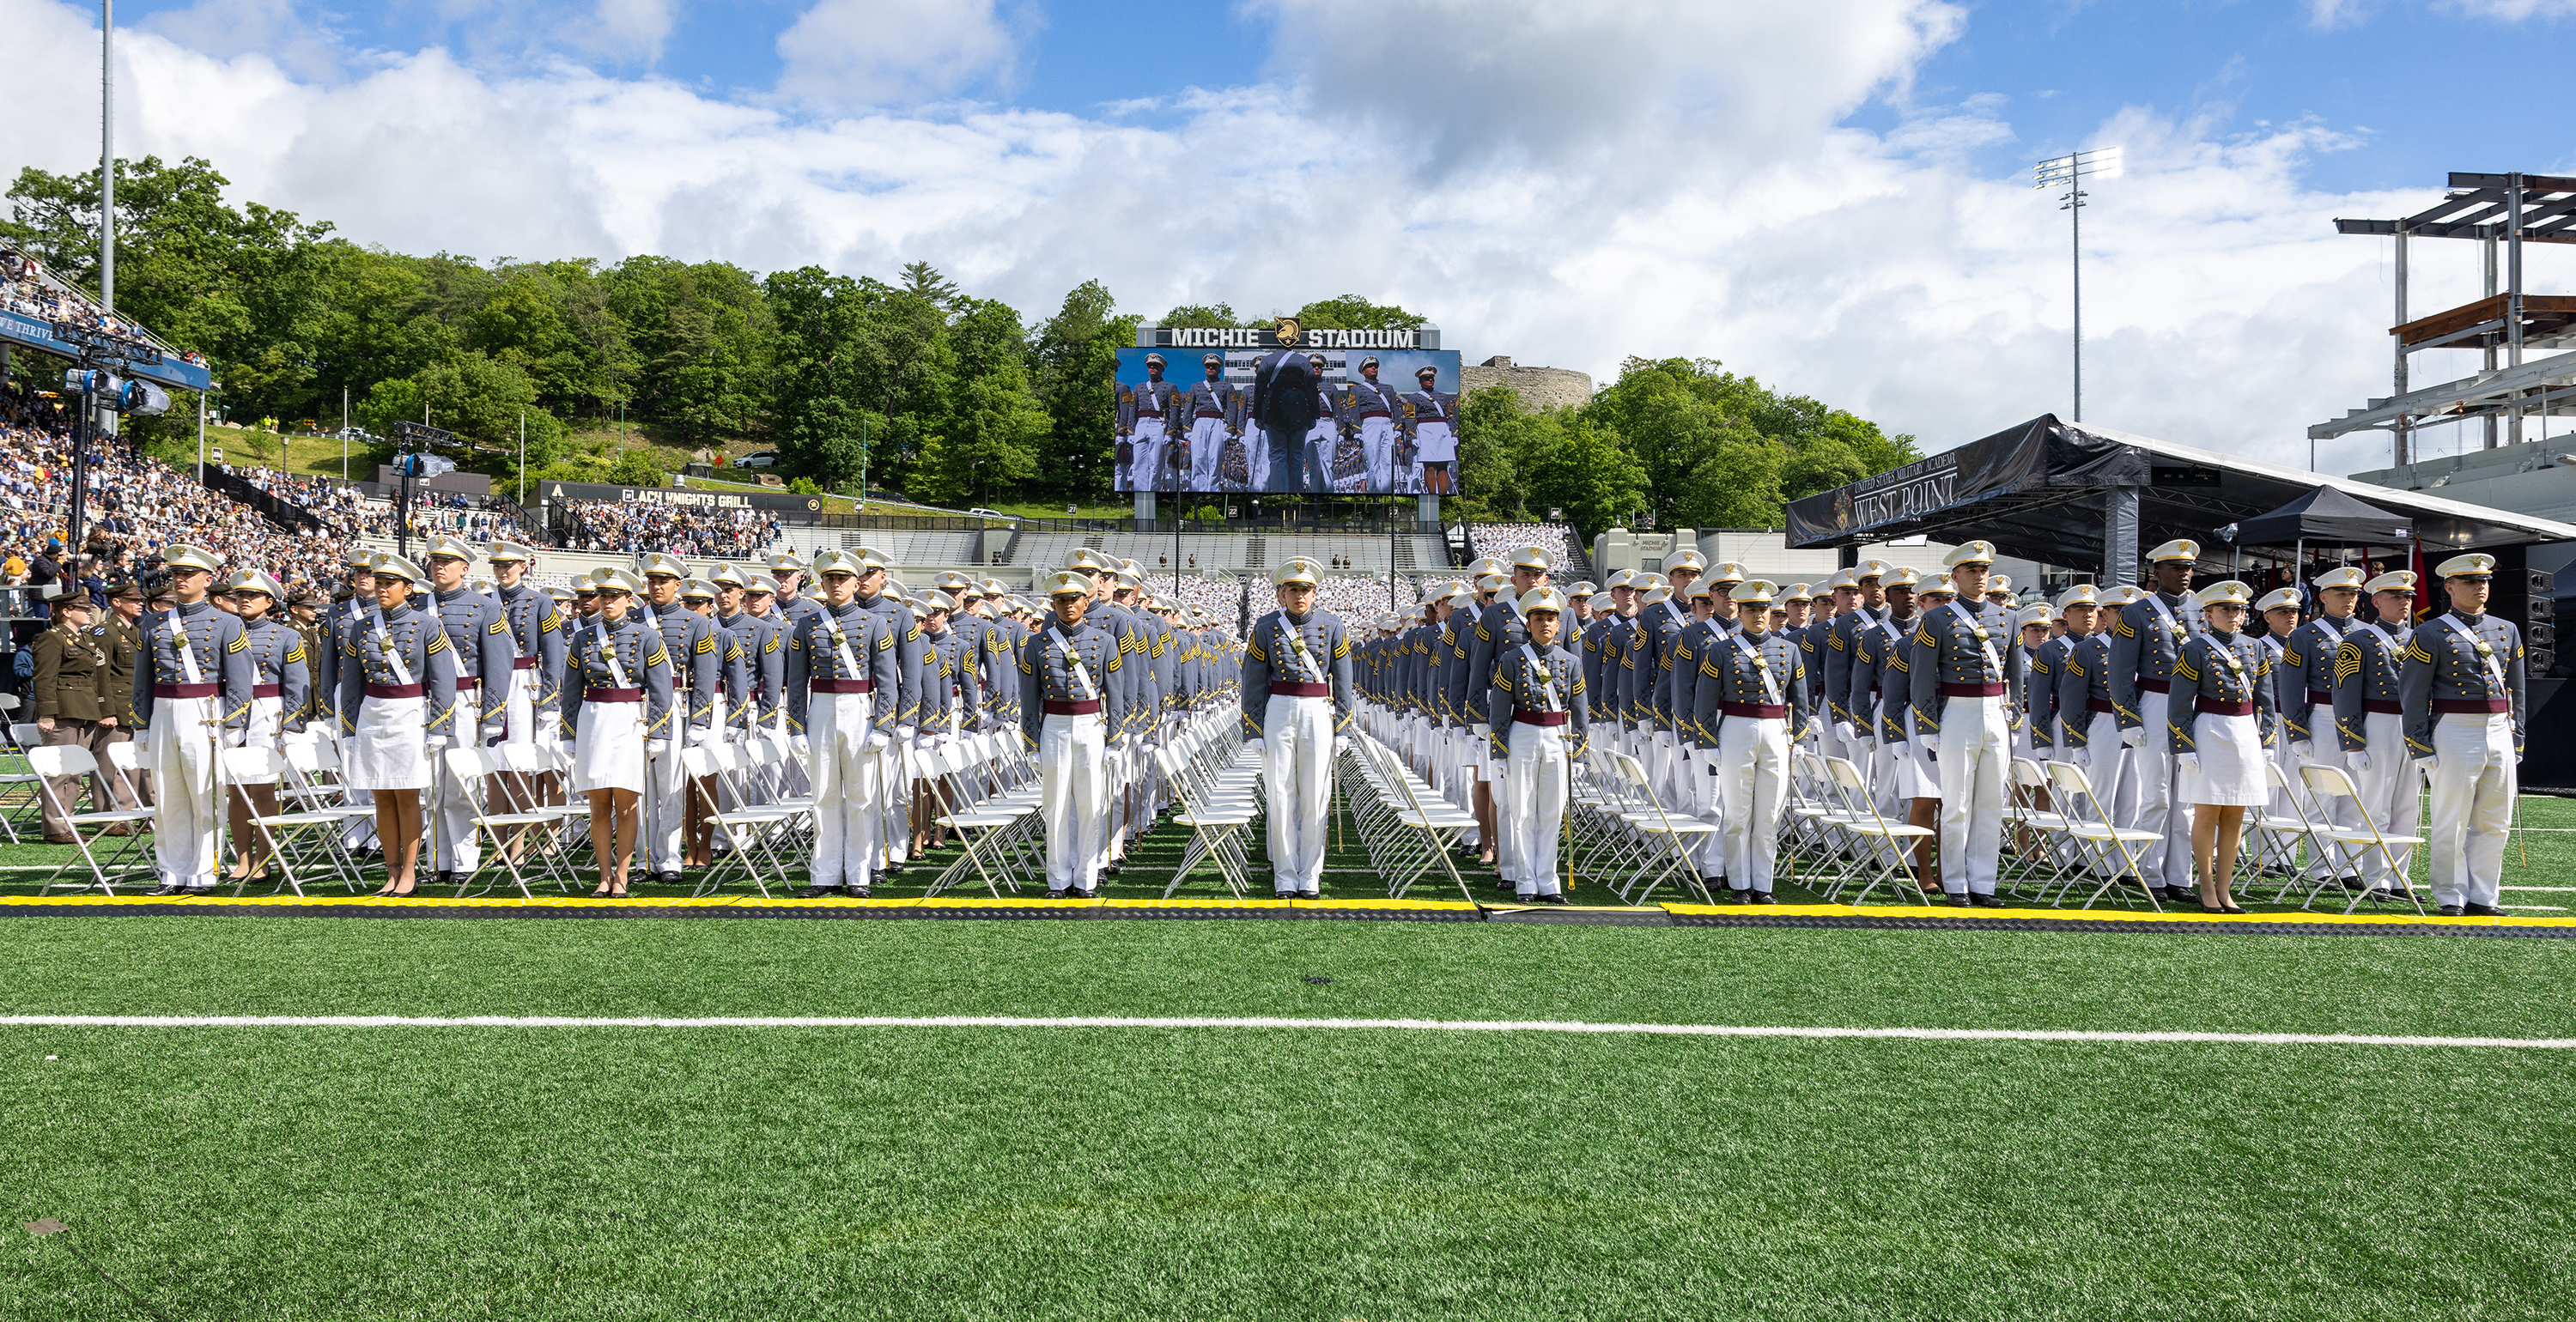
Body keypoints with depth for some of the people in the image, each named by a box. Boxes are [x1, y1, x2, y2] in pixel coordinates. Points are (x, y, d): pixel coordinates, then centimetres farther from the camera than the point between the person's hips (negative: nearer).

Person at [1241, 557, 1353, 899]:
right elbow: (1253, 683, 4)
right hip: (1278, 713, 0)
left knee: (1315, 797, 2)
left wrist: (1340, 727, 5)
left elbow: (1342, 680, 8)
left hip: (1318, 714, 0)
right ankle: (1285, 876, 11)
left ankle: (1310, 876, 12)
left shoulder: (1331, 625, 4)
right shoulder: (1266, 627, 2)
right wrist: (1254, 731, 0)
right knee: (1281, 797, 2)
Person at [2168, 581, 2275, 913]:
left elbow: (2264, 701, 15)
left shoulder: (2255, 648, 10)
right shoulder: (2195, 650, -5)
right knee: (2207, 814, -1)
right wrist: (2184, 748, -11)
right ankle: (2206, 888, 9)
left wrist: (2265, 744, 10)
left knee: (2235, 816, 6)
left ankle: (2224, 889, 13)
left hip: (2246, 736, 5)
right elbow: (2179, 705, -7)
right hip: (2209, 734, -5)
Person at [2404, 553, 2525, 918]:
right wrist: (2420, 745, -10)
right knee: (2451, 822, -1)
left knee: (2494, 823, 8)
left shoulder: (2507, 631, 14)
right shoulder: (2431, 634, -3)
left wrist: (2517, 738, 12)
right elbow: (2413, 692, -5)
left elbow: (2516, 690, 18)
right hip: (2454, 733, -5)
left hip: (2500, 733, 5)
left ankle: (2483, 897, 17)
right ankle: (2451, 898, 9)